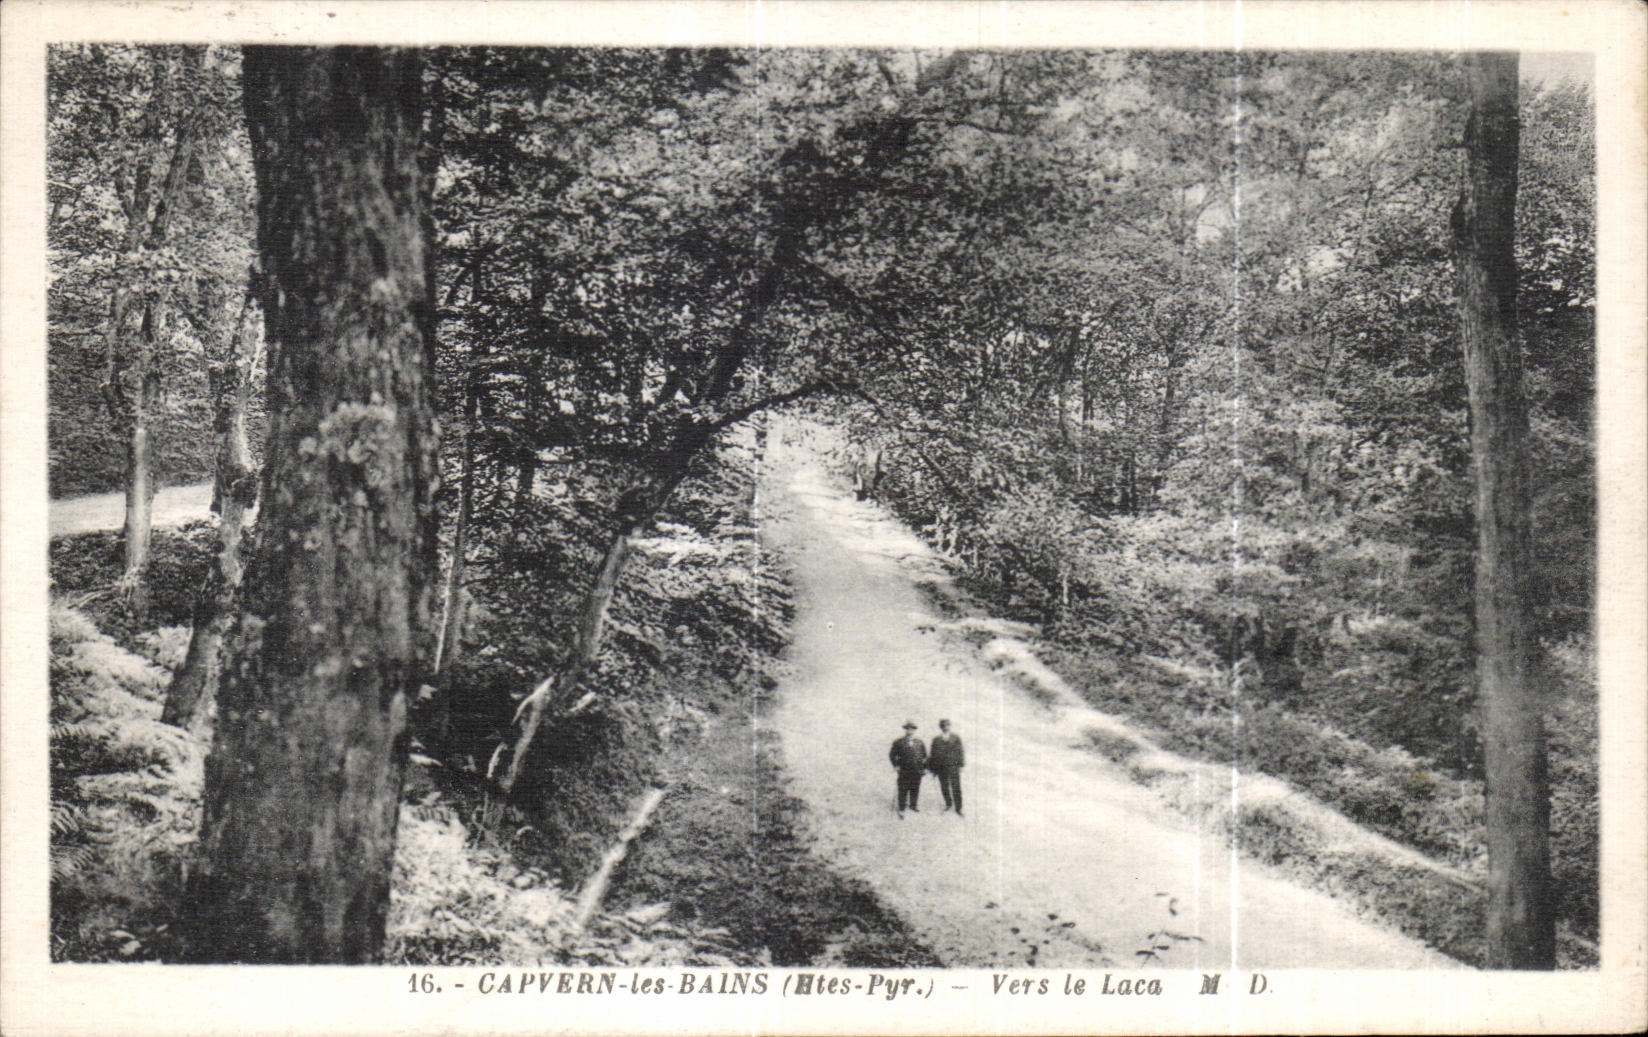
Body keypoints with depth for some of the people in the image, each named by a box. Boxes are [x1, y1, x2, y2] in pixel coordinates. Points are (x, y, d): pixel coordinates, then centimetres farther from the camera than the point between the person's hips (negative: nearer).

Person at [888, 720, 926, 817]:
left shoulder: (919, 743, 7)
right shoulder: (898, 743, -1)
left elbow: (924, 756, 14)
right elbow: (892, 755, 5)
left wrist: (925, 768, 9)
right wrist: (895, 765, -5)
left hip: (917, 772, 3)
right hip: (904, 772, -3)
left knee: (915, 789, 11)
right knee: (903, 791, 2)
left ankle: (913, 805, 30)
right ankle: (901, 809, 12)